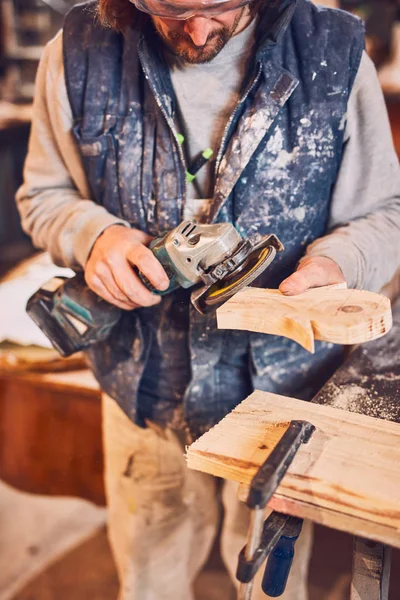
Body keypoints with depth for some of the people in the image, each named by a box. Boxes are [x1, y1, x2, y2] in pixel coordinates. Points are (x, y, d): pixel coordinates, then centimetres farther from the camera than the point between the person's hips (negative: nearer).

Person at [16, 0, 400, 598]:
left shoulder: (335, 54, -12)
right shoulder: (80, 52, -9)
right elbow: (44, 195, 2)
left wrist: (338, 262, -24)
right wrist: (94, 233, -20)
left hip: (281, 386, 0)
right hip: (144, 381, 1)